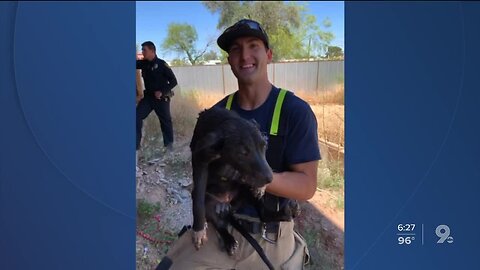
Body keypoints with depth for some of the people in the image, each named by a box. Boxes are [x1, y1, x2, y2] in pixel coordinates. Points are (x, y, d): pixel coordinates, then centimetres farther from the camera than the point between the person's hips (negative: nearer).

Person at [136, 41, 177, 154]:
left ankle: (169, 145, 21)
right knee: (137, 117, -5)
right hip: (148, 96, 5)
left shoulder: (162, 64, -12)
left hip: (161, 98, -5)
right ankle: (136, 144, 1)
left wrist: (162, 91, -19)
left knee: (165, 121, 5)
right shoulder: (143, 63, 4)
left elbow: (173, 81, -11)